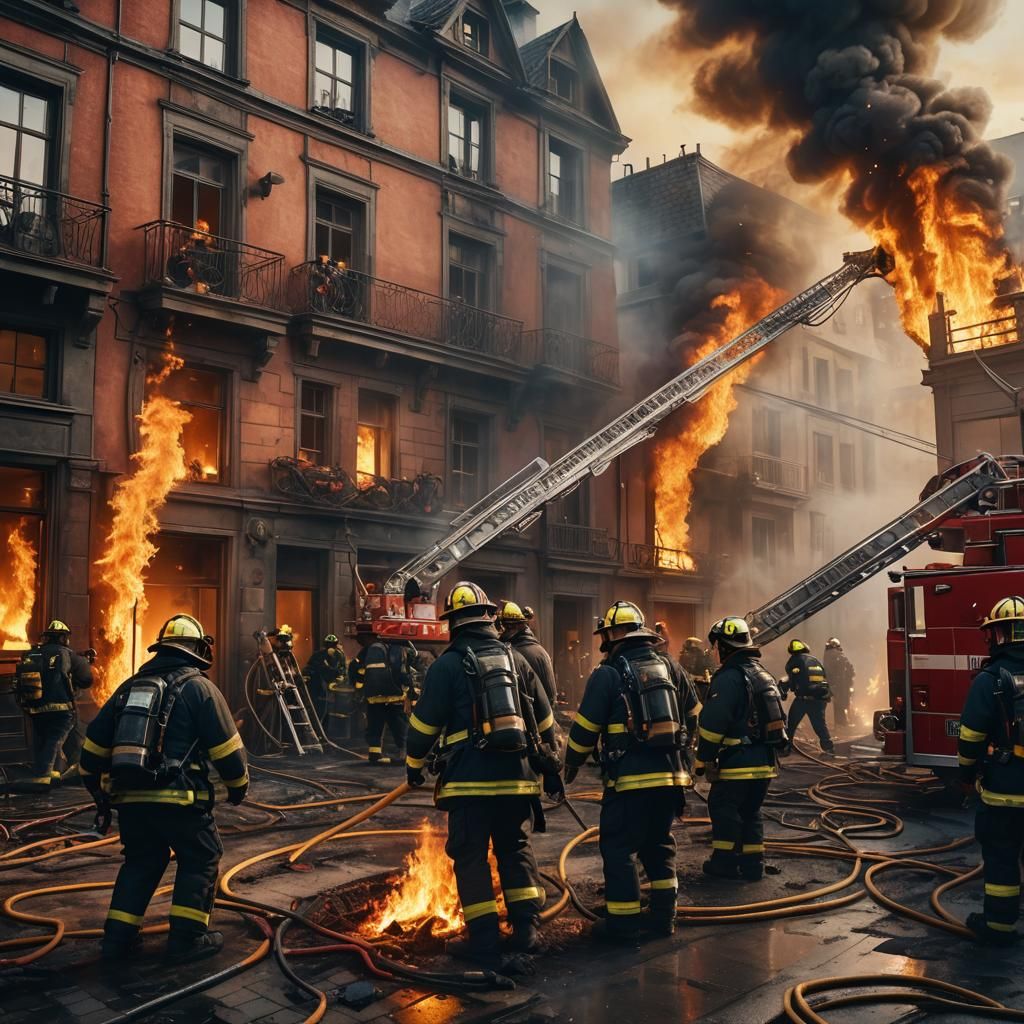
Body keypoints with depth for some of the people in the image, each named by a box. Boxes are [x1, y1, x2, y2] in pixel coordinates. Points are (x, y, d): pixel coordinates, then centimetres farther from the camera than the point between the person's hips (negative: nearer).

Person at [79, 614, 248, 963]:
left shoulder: (130, 686, 15)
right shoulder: (199, 687, -1)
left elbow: (94, 743, 19)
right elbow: (227, 746, -3)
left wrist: (98, 790, 30)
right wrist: (238, 784, 13)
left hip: (128, 796, 6)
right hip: (176, 797, -6)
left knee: (140, 862, 22)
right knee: (201, 859, 11)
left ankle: (118, 938, 21)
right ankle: (187, 938, 10)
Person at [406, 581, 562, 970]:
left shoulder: (448, 664, -4)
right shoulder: (515, 659, 9)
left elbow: (424, 722, -2)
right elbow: (545, 719, 14)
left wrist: (414, 765, 13)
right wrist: (550, 763, 25)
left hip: (470, 778, -4)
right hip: (517, 776, 4)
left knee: (470, 855, 6)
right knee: (516, 849, 18)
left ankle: (484, 941, 8)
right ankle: (526, 929, 14)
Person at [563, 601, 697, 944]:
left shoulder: (607, 674, -7)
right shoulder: (670, 667, 9)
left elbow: (584, 729, -5)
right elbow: (693, 717, 17)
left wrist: (571, 765, 10)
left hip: (629, 778, -6)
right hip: (670, 775, 6)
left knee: (619, 850, 4)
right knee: (659, 845, 19)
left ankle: (623, 925, 7)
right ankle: (663, 917, 24)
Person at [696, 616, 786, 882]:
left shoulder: (728, 678, -16)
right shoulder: (763, 674, 14)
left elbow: (712, 723, -19)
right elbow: (777, 717, 21)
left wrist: (704, 758, -12)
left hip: (738, 762, -9)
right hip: (765, 760, 9)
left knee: (723, 808, 4)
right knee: (750, 811, 16)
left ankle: (725, 862, 9)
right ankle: (753, 864, 18)